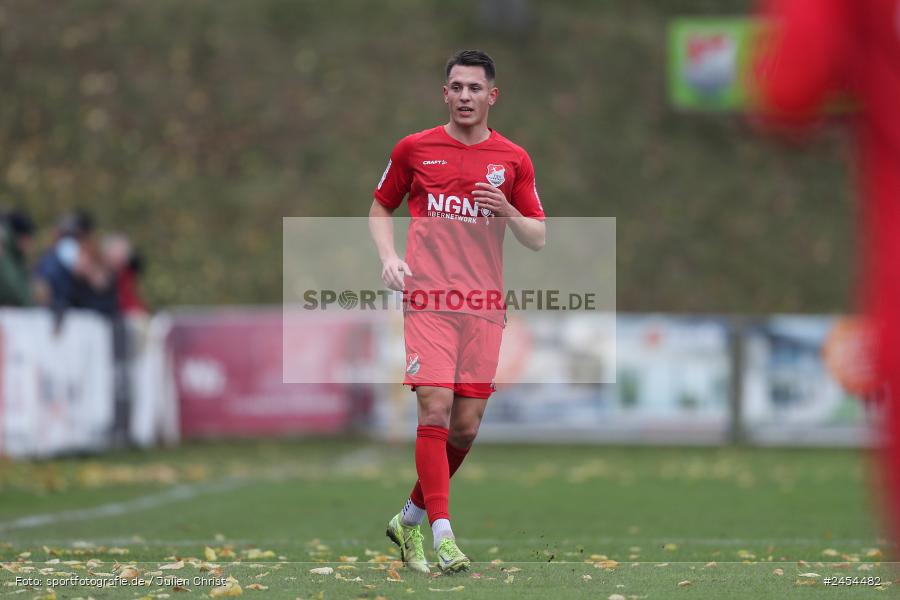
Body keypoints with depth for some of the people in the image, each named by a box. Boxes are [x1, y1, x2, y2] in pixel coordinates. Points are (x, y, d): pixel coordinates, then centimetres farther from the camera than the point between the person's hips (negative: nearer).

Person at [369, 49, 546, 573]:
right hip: (428, 298, -2)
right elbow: (381, 207, 18)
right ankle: (442, 536, -17)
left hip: (484, 305, 2)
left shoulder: (513, 160, 8)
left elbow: (538, 239, 9)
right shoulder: (414, 149, 5)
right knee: (435, 409, -16)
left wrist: (507, 211, -11)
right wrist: (389, 256, 0)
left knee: (466, 426, 2)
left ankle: (411, 518, 22)